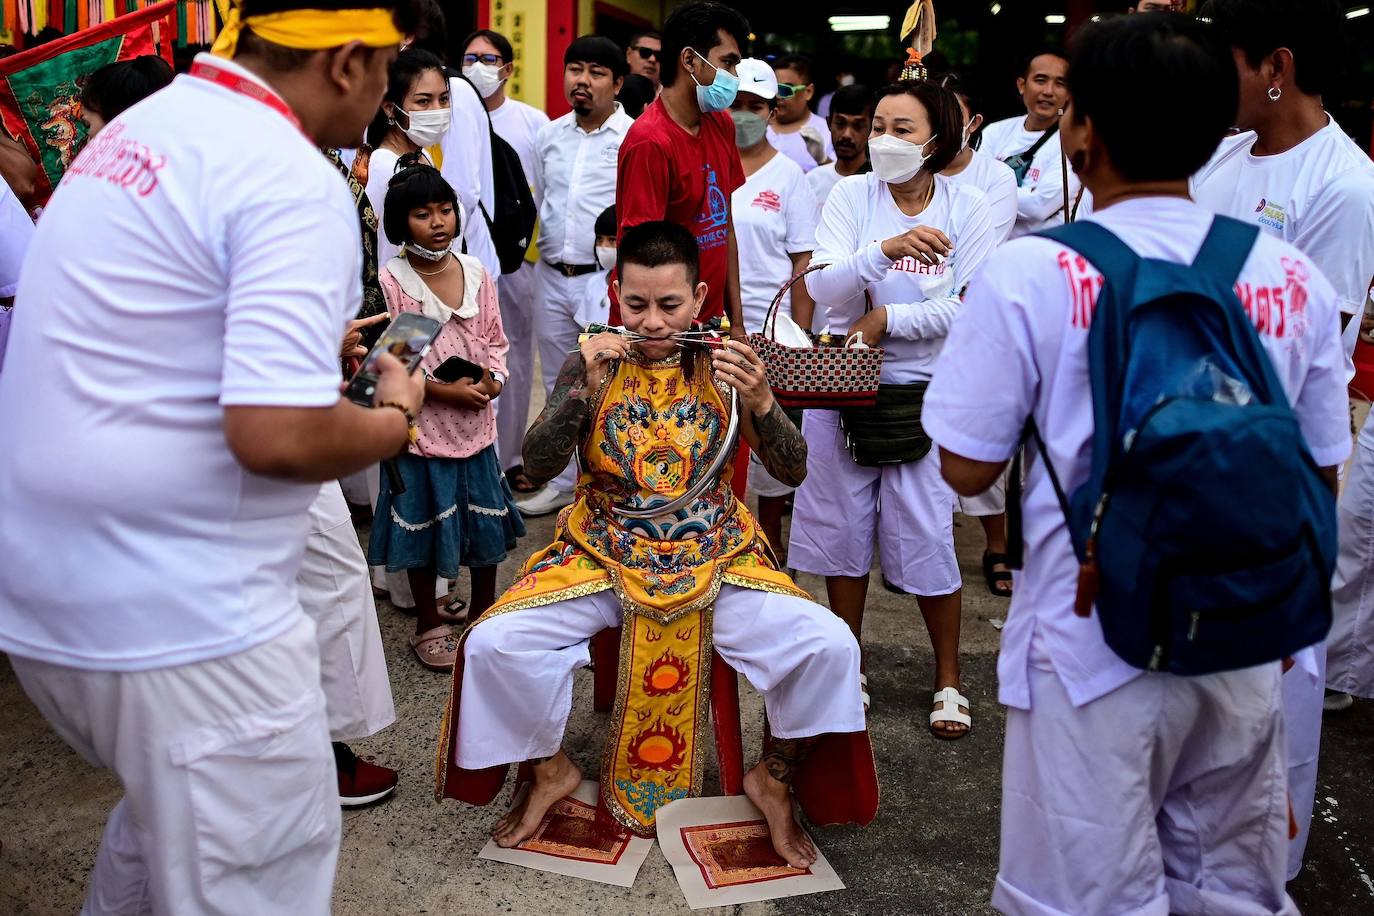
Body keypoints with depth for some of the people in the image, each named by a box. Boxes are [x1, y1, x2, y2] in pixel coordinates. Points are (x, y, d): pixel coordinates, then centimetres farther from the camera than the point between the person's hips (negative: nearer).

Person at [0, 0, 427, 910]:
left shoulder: (137, 128, 10)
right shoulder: (294, 184, -19)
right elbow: (278, 436, -28)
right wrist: (397, 415, -7)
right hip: (175, 613, -9)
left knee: (167, 810, 29)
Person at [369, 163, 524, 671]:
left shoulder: (476, 273, 2)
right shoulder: (390, 281, -12)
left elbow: (495, 338, 10)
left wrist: (492, 377, -10)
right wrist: (445, 391, -18)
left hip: (476, 420, 4)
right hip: (420, 424, -4)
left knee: (486, 522, 13)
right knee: (425, 525, 10)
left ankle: (483, 611, 34)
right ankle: (429, 624, 28)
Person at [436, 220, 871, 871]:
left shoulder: (724, 363, -2)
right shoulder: (593, 362, -1)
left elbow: (792, 471, -6)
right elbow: (538, 466, -10)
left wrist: (761, 402, -24)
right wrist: (583, 387, -24)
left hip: (716, 555, 0)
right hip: (602, 552, 0)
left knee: (830, 647, -21)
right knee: (493, 644, -21)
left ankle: (774, 778, 8)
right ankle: (550, 770, 8)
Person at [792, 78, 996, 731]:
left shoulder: (966, 206, -4)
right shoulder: (852, 195, -3)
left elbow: (972, 308, -10)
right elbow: (822, 289, -15)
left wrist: (886, 320, -14)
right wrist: (885, 250, -30)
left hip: (926, 392, -1)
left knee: (925, 535, 0)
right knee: (845, 525, 10)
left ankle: (948, 679, 20)